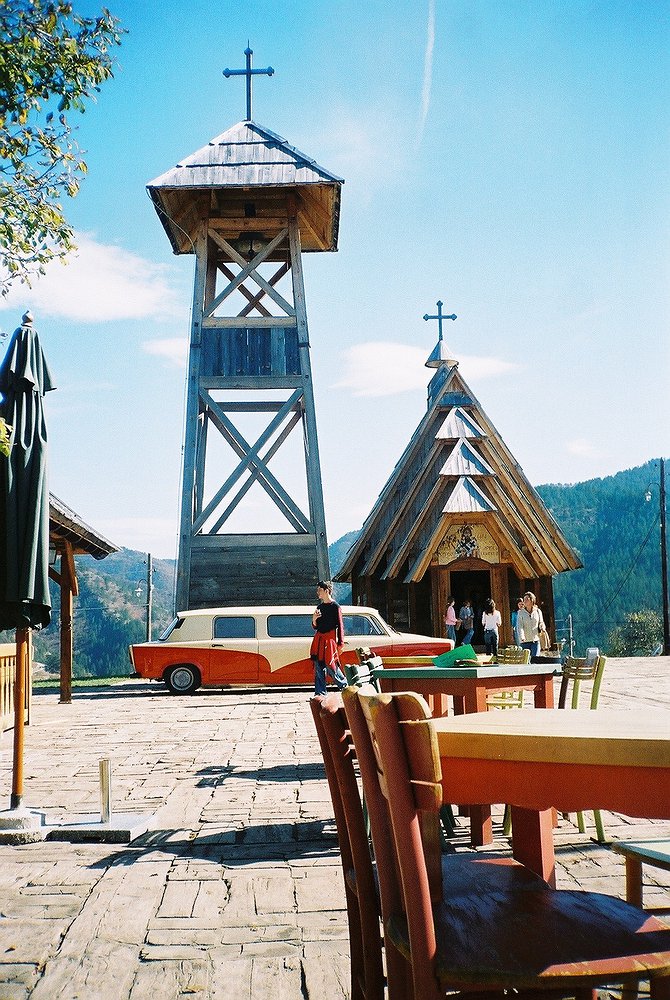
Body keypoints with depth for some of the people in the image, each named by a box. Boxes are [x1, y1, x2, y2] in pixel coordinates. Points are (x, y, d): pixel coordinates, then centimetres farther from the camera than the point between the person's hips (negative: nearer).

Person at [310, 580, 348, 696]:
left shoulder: (335, 606, -5)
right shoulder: (319, 607, 14)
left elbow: (340, 625, -7)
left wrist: (340, 643, -11)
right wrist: (314, 619, -3)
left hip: (330, 639, -6)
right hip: (319, 639, 7)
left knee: (331, 665, -6)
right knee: (319, 668, 2)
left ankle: (345, 685, 16)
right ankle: (320, 693, 4)